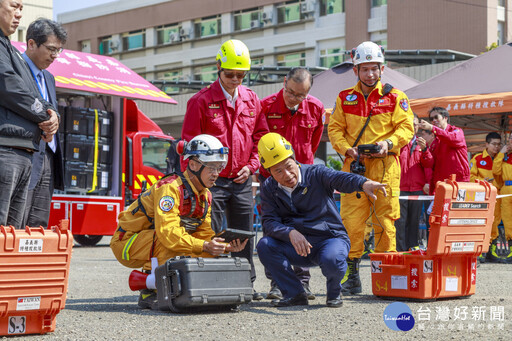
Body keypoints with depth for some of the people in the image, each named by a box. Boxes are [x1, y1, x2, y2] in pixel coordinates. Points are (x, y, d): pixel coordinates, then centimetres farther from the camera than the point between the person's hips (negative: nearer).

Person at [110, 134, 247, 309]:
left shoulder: (206, 196, 3)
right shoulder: (171, 188, -25)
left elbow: (204, 234, 1)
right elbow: (168, 232, -36)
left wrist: (226, 247, -18)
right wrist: (203, 246, -40)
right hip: (127, 243, -8)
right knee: (169, 241, -34)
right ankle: (150, 291, -21)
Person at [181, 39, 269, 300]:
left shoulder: (252, 100, 10)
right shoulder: (202, 101, -5)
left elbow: (260, 136, 16)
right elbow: (189, 142, -4)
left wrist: (251, 165, 3)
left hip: (242, 181, 4)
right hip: (212, 180, -4)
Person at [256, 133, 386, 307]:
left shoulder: (315, 174, -10)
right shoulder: (269, 188, 0)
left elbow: (339, 178, -31)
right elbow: (269, 222, -10)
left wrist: (363, 183, -54)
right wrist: (290, 233, -31)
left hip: (331, 238, -3)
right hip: (297, 247, 3)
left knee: (332, 260, -37)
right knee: (264, 245, -23)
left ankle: (334, 292, 0)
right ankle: (295, 294, -7)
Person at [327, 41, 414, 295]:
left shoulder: (395, 97, 8)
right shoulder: (344, 98, 13)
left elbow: (406, 127, 3)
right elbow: (335, 129, 11)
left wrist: (389, 143, -15)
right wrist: (347, 149, -7)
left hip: (385, 165, -1)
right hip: (354, 165, 1)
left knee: (384, 220, -2)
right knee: (351, 221, -4)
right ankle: (352, 276, 3)